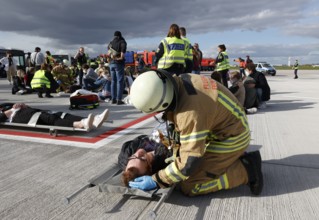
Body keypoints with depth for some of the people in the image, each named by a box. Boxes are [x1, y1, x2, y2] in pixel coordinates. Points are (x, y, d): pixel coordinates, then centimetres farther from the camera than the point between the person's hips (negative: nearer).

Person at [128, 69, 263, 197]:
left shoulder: (190, 114, -36)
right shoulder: (181, 81, -11)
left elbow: (189, 161, -29)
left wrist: (156, 181, -20)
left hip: (230, 138, -9)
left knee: (189, 186, -9)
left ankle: (245, 170, -5)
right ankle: (236, 158, 17)